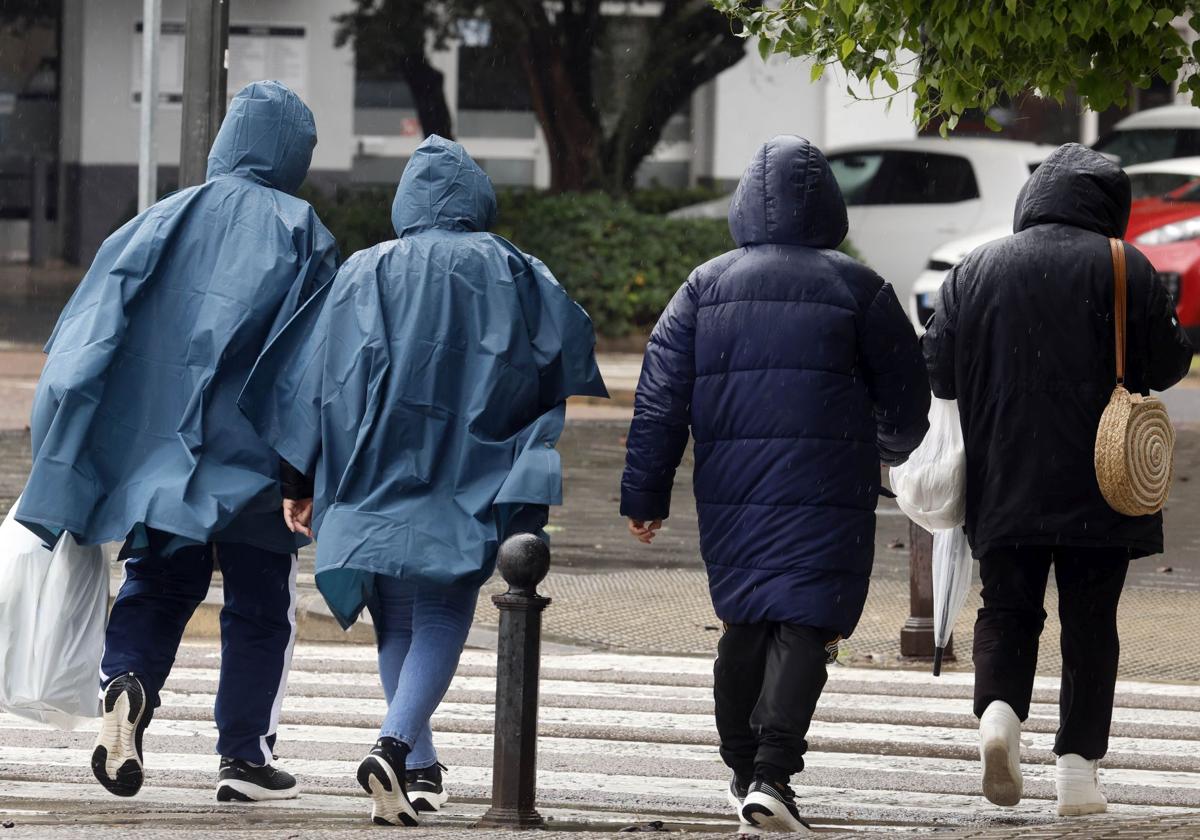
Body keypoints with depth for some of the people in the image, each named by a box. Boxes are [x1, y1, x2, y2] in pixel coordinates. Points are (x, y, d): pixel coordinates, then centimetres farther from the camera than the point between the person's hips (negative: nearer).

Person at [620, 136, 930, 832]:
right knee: (803, 626, -6)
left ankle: (744, 768, 24)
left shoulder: (706, 286, 7)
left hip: (730, 494, 3)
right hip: (825, 492, -3)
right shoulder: (856, 289, 0)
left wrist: (646, 494, 6)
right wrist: (893, 446, 29)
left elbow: (661, 398, 3)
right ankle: (772, 772, -21)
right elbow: (907, 396, 7)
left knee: (744, 623, 17)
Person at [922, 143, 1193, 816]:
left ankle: (1000, 710, -18)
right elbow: (1167, 363, -5)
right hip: (1099, 486, -2)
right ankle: (1079, 766, 1)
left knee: (1008, 610, 10)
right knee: (1091, 622, 6)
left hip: (1003, 483, 2)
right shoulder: (1124, 269, -5)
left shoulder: (975, 272, 4)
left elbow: (938, 370, 6)